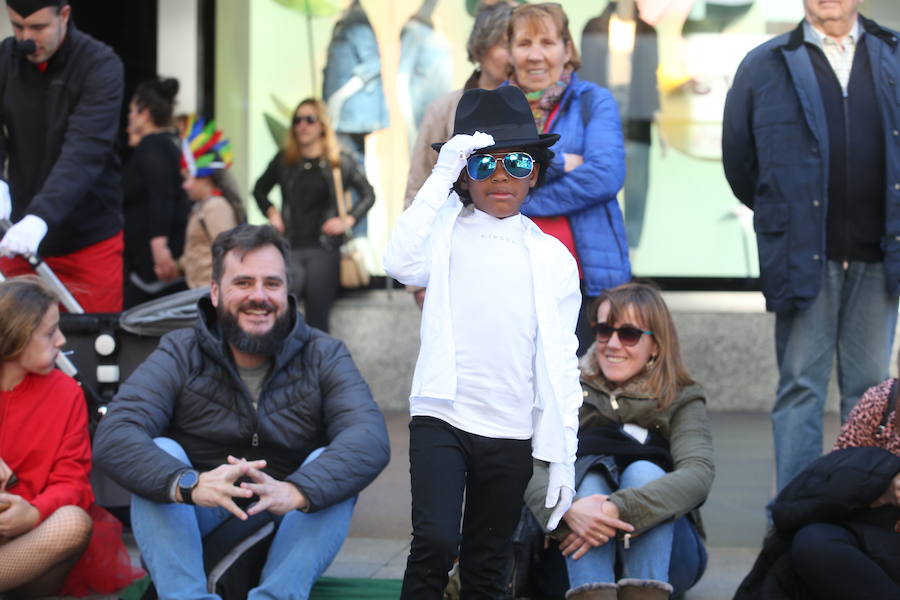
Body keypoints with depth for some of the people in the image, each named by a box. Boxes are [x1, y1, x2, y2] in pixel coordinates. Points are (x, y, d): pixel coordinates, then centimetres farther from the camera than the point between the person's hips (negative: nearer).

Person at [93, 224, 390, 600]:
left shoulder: (324, 357, -3)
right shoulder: (179, 356, -5)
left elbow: (370, 438, -22)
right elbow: (113, 438, -21)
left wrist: (296, 491, -43)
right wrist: (189, 484, -42)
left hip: (290, 530, 0)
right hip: (193, 528, 0)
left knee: (329, 465, -24)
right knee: (161, 452, -24)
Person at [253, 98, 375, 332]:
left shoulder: (339, 162, 4)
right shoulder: (284, 160, 11)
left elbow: (368, 194, 11)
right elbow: (260, 189, 26)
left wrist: (348, 220, -1)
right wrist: (271, 212, 9)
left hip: (324, 249, -1)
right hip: (290, 248, 2)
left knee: (317, 318, 2)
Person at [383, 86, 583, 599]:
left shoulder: (553, 256, 7)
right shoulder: (446, 233, 3)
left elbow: (561, 363, 6)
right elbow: (401, 264, -20)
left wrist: (563, 456, 2)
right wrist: (440, 178, -17)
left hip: (512, 435, 2)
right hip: (442, 420, -2)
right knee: (436, 541, -19)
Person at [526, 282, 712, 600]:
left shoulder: (682, 402, 2)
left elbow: (698, 475, -18)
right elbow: (529, 464, -12)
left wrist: (619, 510, -33)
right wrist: (568, 508, -34)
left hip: (662, 554, 0)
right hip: (577, 560, 0)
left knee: (643, 471, -24)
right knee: (591, 474, -26)